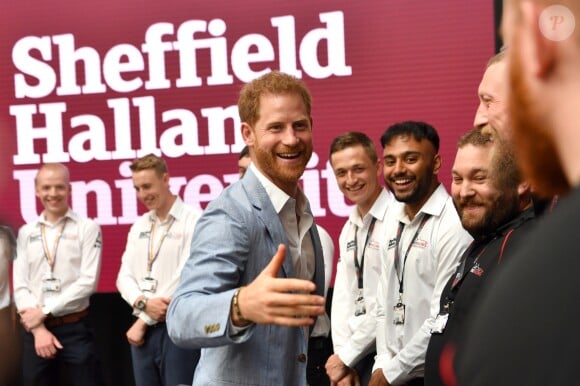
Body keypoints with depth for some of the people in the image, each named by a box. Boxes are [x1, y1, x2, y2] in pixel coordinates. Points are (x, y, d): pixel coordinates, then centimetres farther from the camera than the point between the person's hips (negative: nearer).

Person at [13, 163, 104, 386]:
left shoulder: (87, 228, -1)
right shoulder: (26, 233, 9)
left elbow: (88, 281, -9)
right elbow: (20, 286, 4)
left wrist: (44, 311, -11)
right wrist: (38, 329, -8)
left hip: (75, 329, -3)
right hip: (35, 331, 3)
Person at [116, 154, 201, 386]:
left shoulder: (193, 221, -8)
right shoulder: (139, 226, 14)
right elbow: (125, 276, 11)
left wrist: (143, 320, -8)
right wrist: (143, 303, -11)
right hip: (144, 330, 6)